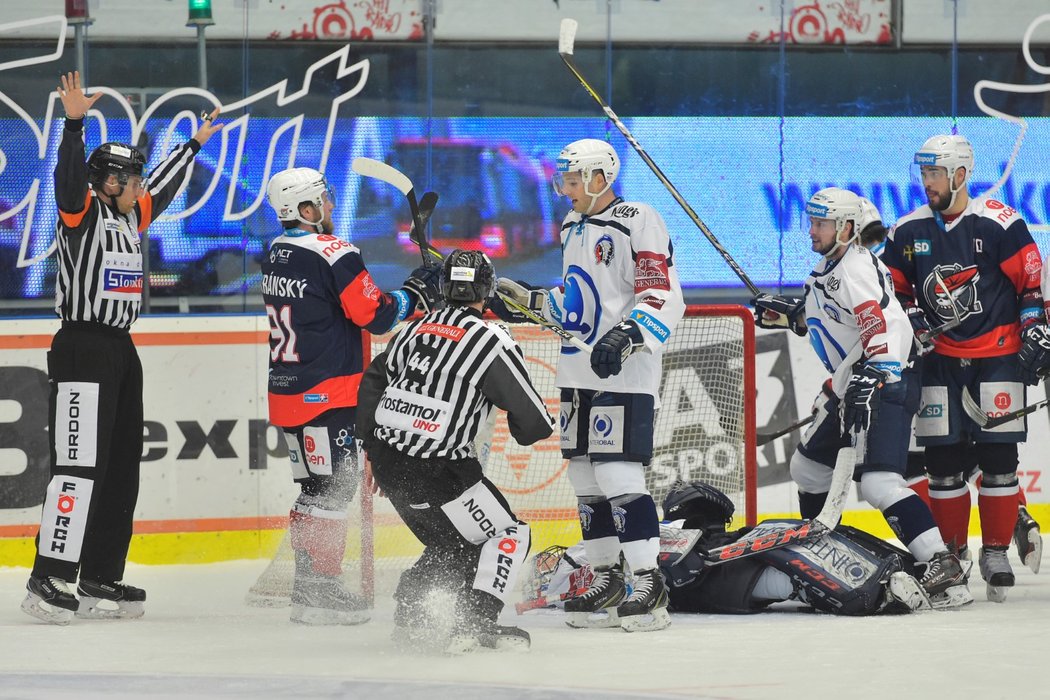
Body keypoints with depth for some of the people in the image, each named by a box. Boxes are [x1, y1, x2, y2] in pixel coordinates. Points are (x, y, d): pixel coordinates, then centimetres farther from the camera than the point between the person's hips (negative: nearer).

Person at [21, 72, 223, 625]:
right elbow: (69, 173, -25)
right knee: (81, 465, -16)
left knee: (121, 470, 9)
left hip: (121, 351, 9)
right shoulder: (82, 213, -6)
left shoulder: (131, 217, 17)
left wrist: (194, 145, 44)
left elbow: (162, 188, 35)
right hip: (82, 349, -9)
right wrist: (74, 122, -39)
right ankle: (49, 580, -18)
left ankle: (100, 580, 14)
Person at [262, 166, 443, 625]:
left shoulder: (277, 254, 11)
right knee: (332, 488, -6)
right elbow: (376, 316, -16)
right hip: (328, 395, -9)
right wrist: (415, 294, 0)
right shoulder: (334, 255, -16)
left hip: (288, 391, 9)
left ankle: (309, 582, 20)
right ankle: (318, 591, -8)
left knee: (316, 488, 16)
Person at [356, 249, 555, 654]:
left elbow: (374, 381, 21)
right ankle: (475, 624, -12)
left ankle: (409, 618, 22)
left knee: (452, 545, 24)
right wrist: (522, 427, 15)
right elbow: (535, 424, -9)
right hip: (435, 471, -8)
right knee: (509, 535, 2)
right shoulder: (491, 342, -11)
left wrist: (373, 448, 27)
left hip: (387, 464, 8)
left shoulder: (419, 328, 11)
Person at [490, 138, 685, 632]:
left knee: (618, 475, -14)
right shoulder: (573, 228, 18)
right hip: (578, 376, 9)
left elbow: (664, 299, -18)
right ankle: (607, 582, 17)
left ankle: (648, 586, -12)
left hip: (623, 375, -9)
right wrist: (526, 301, 19)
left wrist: (625, 336, -30)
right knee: (586, 477, 9)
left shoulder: (637, 223, -10)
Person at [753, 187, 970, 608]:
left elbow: (883, 329, -28)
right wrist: (788, 313, 19)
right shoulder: (828, 267, 16)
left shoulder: (856, 270, -17)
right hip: (852, 386, 11)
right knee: (808, 464, 23)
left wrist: (872, 382, -36)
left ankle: (943, 568, -32)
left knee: (878, 482, -24)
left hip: (887, 384, -11)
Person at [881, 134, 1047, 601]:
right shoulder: (908, 232, 4)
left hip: (997, 358, -4)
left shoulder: (999, 225, -9)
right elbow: (895, 292, 15)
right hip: (939, 361, 4)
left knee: (998, 457, -4)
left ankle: (996, 552, 5)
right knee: (943, 461, 2)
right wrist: (911, 326, 0)